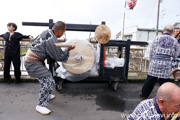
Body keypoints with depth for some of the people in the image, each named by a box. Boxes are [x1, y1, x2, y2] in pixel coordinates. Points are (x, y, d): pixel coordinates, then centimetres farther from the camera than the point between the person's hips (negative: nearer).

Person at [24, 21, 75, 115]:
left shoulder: (47, 32, 3)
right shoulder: (52, 40, -25)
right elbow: (59, 57, -15)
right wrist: (69, 49, -7)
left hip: (33, 59, 10)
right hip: (33, 63, -10)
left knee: (47, 77, 21)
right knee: (49, 82, -10)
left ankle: (47, 95, 41)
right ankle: (41, 105, 4)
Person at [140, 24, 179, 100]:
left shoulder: (157, 38, 1)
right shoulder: (174, 41, 5)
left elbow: (151, 51, 3)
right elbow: (175, 55, 9)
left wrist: (151, 60, 14)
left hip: (155, 62, 0)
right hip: (166, 63, 1)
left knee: (150, 79, 8)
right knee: (164, 81, 10)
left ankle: (144, 95, 19)